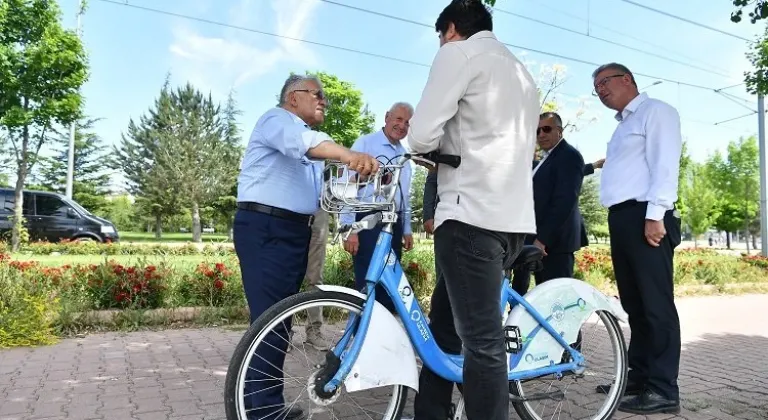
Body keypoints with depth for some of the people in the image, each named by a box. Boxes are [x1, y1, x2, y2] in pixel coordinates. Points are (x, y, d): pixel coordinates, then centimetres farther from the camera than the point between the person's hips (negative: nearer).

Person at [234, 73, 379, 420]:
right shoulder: (277, 119, -4)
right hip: (265, 229, -9)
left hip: (294, 231, 10)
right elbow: (303, 141, -28)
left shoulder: (305, 136, 27)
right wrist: (347, 154, -46)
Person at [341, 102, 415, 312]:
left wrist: (407, 229, 19)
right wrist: (349, 228, -15)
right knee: (367, 285, -7)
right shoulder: (365, 143, -3)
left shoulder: (404, 155, 17)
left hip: (394, 223, 7)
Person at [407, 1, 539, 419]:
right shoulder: (521, 71, 27)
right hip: (514, 216, 9)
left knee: (481, 341, -6)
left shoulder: (459, 53, 0)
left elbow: (421, 136, -9)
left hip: (471, 214, -9)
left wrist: (434, 148, 12)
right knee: (444, 326, 16)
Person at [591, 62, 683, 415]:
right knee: (634, 305, 11)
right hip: (622, 218, 9)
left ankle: (664, 389, -3)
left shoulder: (655, 111, 1)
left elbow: (665, 164, -12)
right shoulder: (623, 125, 27)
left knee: (656, 305, -8)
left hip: (645, 217, -9)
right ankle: (639, 376, 19)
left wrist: (655, 214, -20)